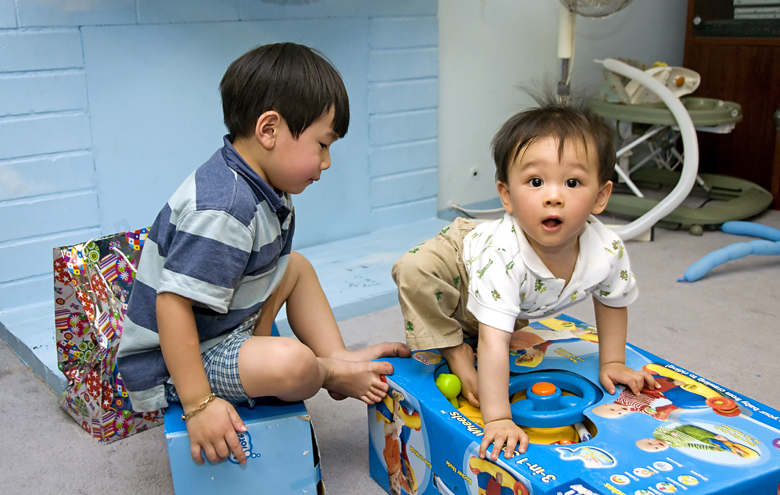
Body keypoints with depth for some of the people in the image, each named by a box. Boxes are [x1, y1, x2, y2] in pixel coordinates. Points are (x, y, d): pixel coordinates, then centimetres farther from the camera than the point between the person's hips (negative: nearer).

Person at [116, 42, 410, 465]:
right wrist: (198, 404, -30)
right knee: (292, 362, -32)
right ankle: (333, 375, 2)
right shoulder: (222, 210, -31)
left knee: (295, 267, 18)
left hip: (226, 328, 10)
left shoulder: (261, 186, 0)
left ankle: (338, 357, 11)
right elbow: (172, 304, -33)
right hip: (169, 367, -10)